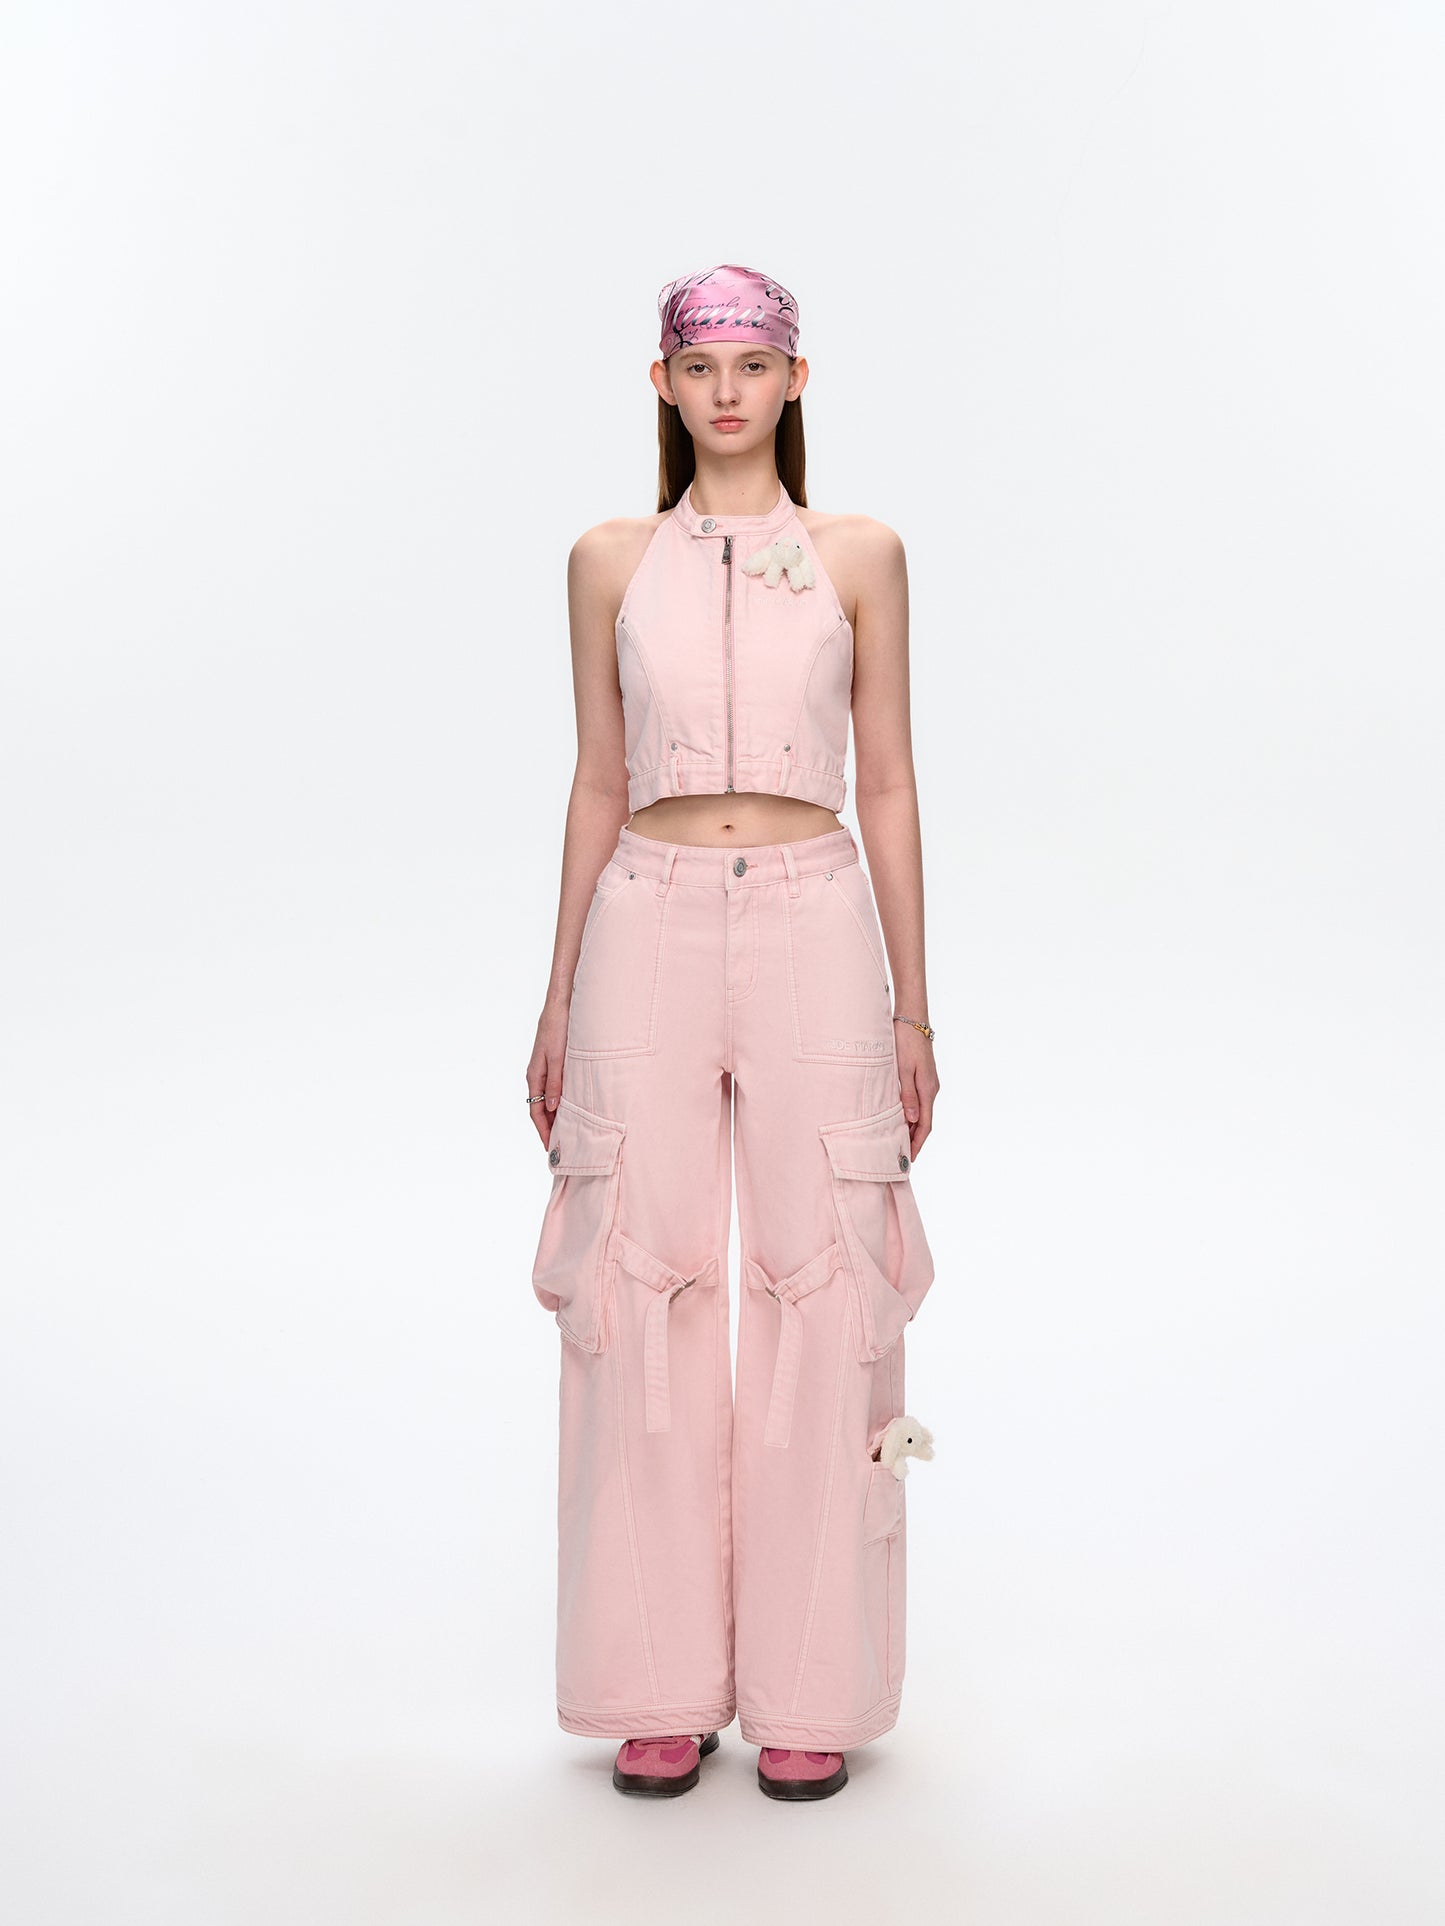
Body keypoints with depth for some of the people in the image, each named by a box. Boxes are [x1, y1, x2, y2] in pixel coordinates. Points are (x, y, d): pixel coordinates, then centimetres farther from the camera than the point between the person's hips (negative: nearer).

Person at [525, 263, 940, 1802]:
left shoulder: (858, 556, 7)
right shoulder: (610, 562, 10)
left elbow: (888, 784, 7)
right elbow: (598, 784, 11)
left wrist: (912, 1010, 3)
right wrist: (559, 1001, 8)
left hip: (814, 929, -1)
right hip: (650, 929, 1)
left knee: (818, 1293, 0)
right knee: (647, 1292, 1)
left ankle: (809, 1686, 14)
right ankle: (663, 1687, 15)